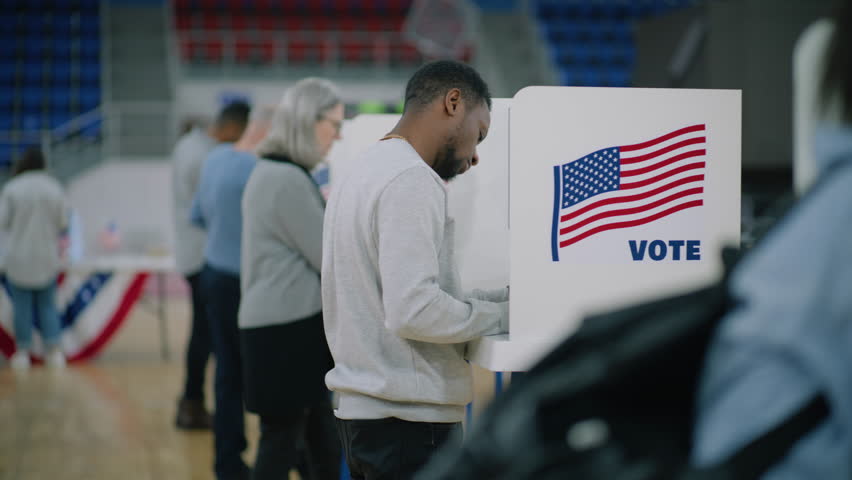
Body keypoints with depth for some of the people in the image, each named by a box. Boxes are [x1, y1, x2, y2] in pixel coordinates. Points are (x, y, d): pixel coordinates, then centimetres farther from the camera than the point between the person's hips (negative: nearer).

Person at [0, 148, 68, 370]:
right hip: (46, 258, 2)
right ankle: (54, 349, 4)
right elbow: (62, 223, 0)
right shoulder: (55, 188, -2)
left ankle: (23, 352, 8)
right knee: (47, 304, 12)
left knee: (22, 306, 7)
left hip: (18, 256, -2)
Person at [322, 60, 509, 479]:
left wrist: (495, 298, 11)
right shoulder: (412, 180, -15)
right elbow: (412, 311, -23)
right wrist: (503, 315, -11)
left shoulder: (366, 170, 15)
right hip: (409, 419, -10)